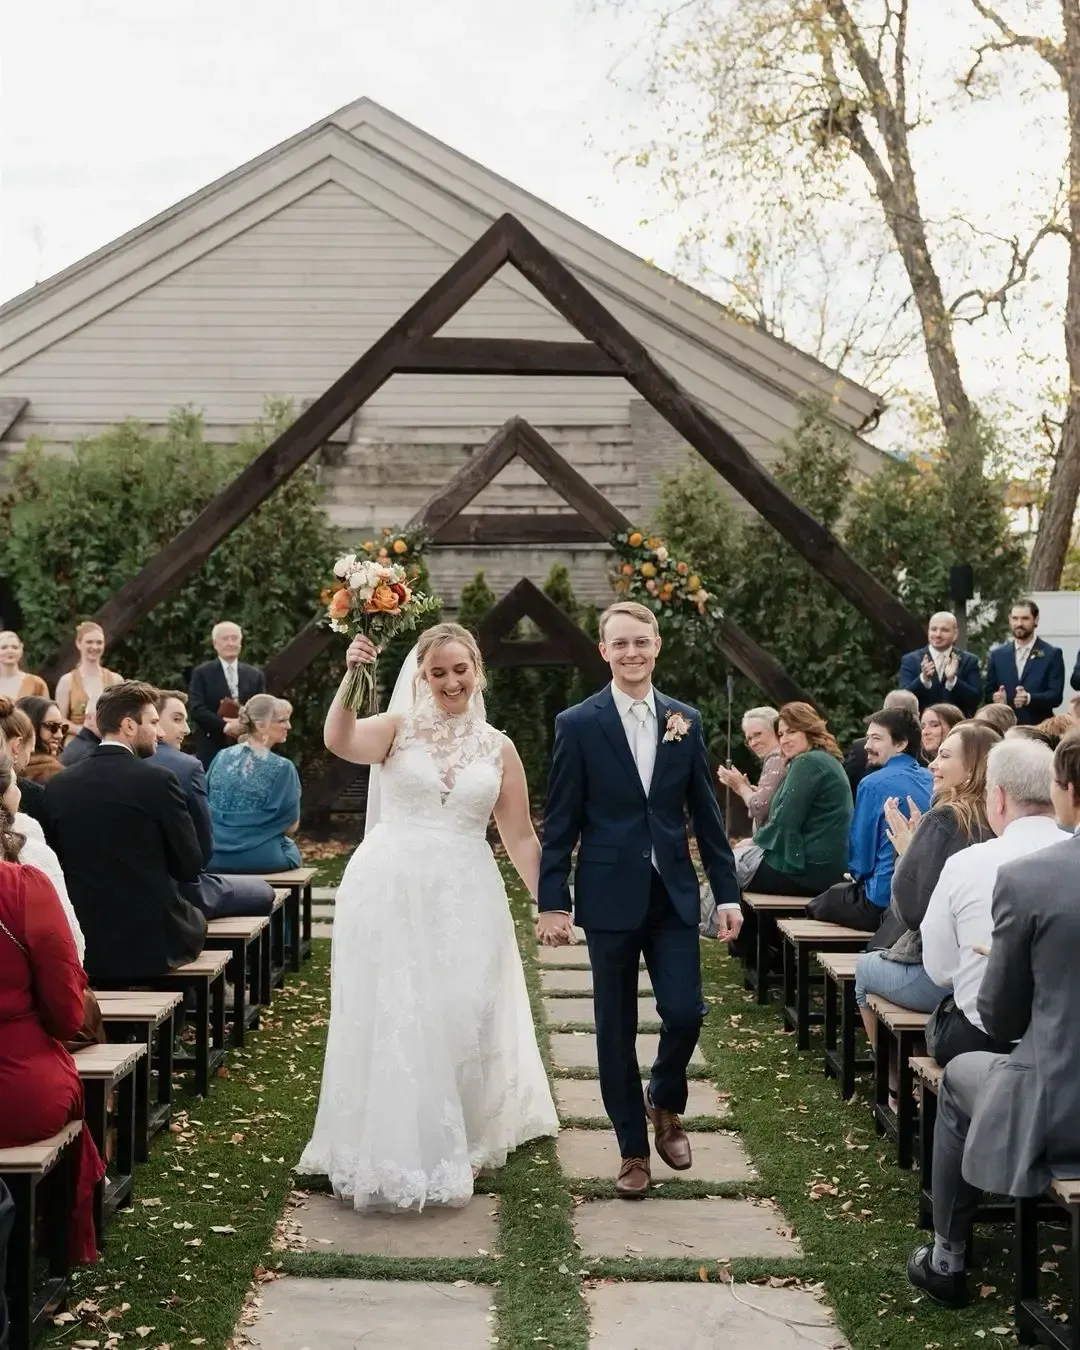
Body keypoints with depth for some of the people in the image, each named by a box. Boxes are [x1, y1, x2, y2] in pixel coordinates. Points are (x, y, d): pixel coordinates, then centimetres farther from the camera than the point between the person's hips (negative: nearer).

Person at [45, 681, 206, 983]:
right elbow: (190, 867, -7)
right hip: (152, 943, -4)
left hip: (82, 946, 4)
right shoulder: (157, 779, -12)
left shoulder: (58, 786, 0)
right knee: (196, 920, 29)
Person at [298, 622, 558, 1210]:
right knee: (391, 1023, 2)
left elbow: (520, 838, 11)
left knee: (459, 1022, 5)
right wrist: (351, 678, -31)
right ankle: (393, 1152, 17)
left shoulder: (498, 748, 9)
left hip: (464, 902, 2)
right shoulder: (398, 728, 2)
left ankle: (457, 1143, 26)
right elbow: (339, 742, -20)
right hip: (391, 895, -2)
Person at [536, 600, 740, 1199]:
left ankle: (664, 1104, 26)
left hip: (674, 893, 2)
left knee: (685, 1011, -5)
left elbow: (706, 814, 8)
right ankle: (633, 1150, 20)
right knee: (616, 1027, 5)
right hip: (610, 896, -2)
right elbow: (560, 823, -3)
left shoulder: (685, 722, 5)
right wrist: (552, 903, -7)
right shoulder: (578, 725, -3)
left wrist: (727, 893, 5)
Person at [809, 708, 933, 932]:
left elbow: (859, 852, -8)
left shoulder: (874, 784, -14)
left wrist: (859, 875, 14)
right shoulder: (931, 782, 7)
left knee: (816, 906, 17)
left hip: (883, 903, -7)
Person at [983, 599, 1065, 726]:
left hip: (1038, 729, -3)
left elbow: (1056, 695, -5)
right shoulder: (998, 655, 12)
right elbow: (988, 692, 13)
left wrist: (1029, 698, -23)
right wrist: (995, 697, -11)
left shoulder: (1052, 654, 2)